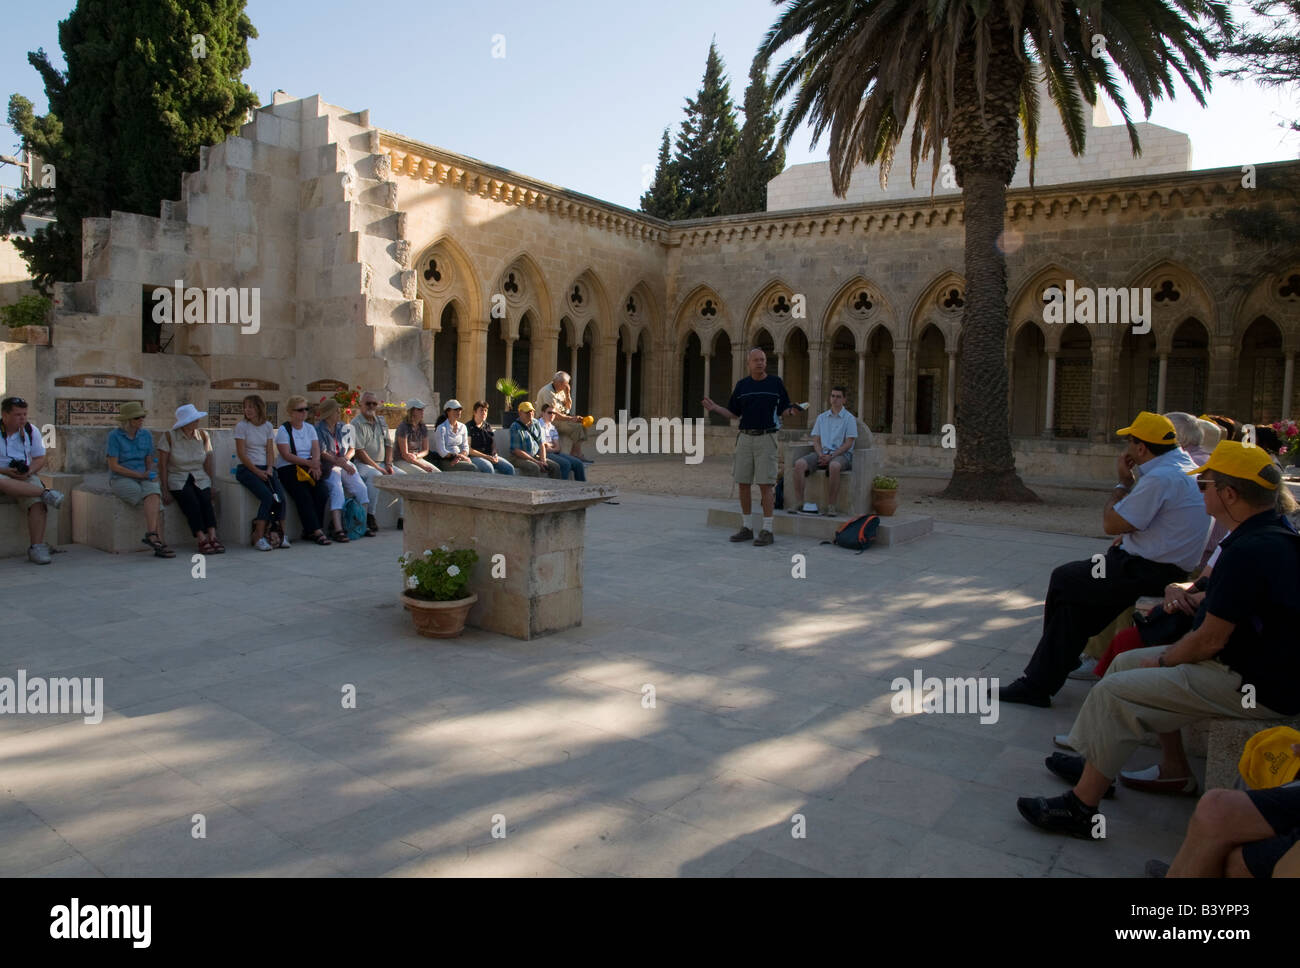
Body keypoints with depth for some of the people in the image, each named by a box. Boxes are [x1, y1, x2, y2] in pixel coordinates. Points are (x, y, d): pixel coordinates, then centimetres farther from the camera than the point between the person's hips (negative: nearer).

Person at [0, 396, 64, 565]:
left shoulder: (31, 431, 10)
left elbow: (40, 458, 10)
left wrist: (28, 472, -11)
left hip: (26, 477, 2)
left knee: (37, 503, -28)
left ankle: (37, 547, -28)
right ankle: (45, 493, -36)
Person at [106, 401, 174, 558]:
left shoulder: (146, 435, 6)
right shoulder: (115, 436, -7)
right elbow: (113, 466, -10)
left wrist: (150, 472, -11)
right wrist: (140, 475, -15)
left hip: (143, 479, 4)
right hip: (120, 480, -4)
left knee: (153, 491, -33)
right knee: (153, 499, -31)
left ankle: (150, 535, -42)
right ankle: (156, 538, -37)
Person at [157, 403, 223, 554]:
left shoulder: (203, 435, 8)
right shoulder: (169, 437, -3)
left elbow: (207, 463, 12)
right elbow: (162, 464, -4)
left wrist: (210, 484, 5)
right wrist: (165, 489, -9)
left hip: (200, 479, 3)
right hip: (178, 479, -3)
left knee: (205, 500, -28)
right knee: (192, 502, -30)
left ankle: (212, 536, -38)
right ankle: (202, 539, -36)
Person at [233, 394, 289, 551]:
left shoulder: (268, 426, 11)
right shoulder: (241, 426, -2)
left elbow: (270, 451, 8)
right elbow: (241, 454, -7)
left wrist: (269, 469, -9)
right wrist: (257, 472, -14)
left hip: (265, 468, 4)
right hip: (246, 468, -4)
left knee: (282, 497, -21)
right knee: (267, 497, -28)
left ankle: (279, 534, -10)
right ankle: (259, 537, -22)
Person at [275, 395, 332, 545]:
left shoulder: (310, 428, 16)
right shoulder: (283, 430, -1)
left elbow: (316, 450, 6)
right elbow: (286, 455, -12)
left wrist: (315, 466, -14)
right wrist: (308, 462, -23)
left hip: (309, 468, 5)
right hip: (288, 469, -4)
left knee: (323, 493, -20)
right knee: (304, 496, -26)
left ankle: (309, 531, -10)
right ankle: (316, 532, -25)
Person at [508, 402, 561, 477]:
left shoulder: (535, 424, 10)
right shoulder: (515, 427, -9)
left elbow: (541, 444, 10)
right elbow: (516, 451, -14)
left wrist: (543, 461, -9)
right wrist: (536, 462, -18)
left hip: (536, 456, 6)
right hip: (519, 458, -6)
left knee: (555, 467, -14)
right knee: (535, 468, -34)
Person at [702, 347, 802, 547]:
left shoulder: (776, 383, 3)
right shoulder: (742, 385, 10)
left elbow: (783, 411, 6)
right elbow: (733, 414, 12)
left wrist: (792, 411, -16)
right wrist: (714, 407, -3)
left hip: (766, 438, -3)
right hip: (745, 438, 3)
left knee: (765, 485, -7)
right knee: (743, 484, 4)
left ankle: (766, 530, -2)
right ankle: (746, 528, 15)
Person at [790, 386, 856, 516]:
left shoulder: (849, 418, 4)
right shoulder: (821, 417, 18)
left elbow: (848, 443, -4)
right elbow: (816, 440, 14)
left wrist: (831, 456, -15)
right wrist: (820, 455, -7)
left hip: (841, 454, -4)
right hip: (822, 453, 4)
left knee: (834, 466, -41)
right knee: (799, 463, -25)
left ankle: (830, 505, -33)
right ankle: (798, 501, -23)